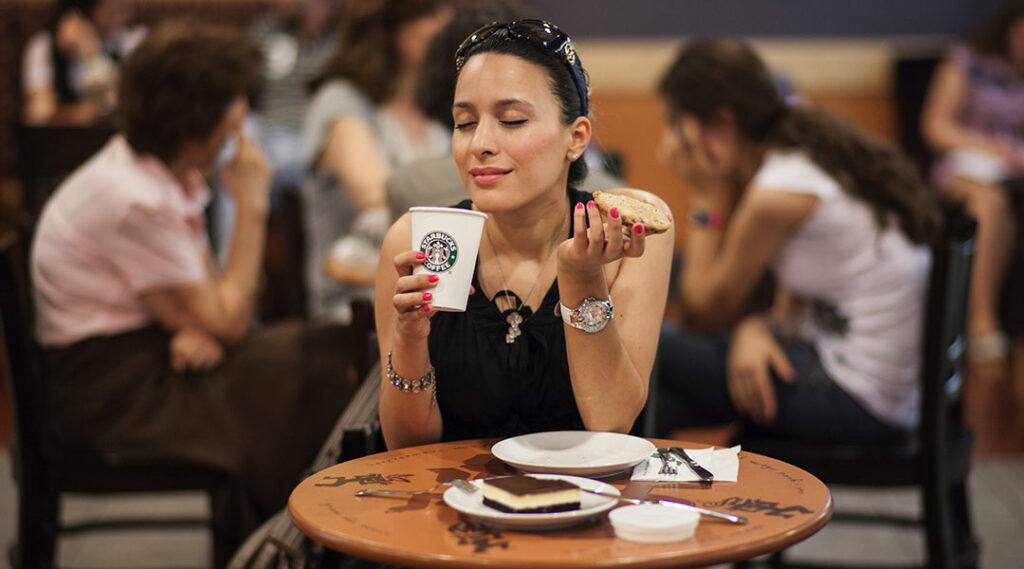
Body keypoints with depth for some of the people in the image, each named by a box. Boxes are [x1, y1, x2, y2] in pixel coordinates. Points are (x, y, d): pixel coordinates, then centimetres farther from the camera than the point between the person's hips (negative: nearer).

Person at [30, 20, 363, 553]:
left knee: (338, 345, -3)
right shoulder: (136, 200, -24)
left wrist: (199, 331, -15)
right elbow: (228, 323, -18)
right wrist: (251, 206, -14)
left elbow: (208, 297, 9)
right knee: (326, 374, -16)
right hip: (114, 388, -9)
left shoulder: (170, 172, 6)